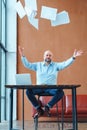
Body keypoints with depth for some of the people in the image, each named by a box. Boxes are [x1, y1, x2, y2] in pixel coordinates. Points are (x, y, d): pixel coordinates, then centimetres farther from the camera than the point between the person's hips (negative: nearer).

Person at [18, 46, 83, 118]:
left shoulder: (56, 65, 11)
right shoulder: (38, 65, 14)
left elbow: (65, 64, -3)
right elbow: (27, 64, 7)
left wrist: (73, 57, -18)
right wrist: (23, 56, -7)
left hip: (51, 88, -1)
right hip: (39, 88, 1)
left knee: (61, 92, -32)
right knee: (28, 91, -27)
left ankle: (47, 107, -16)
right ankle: (39, 109, -15)